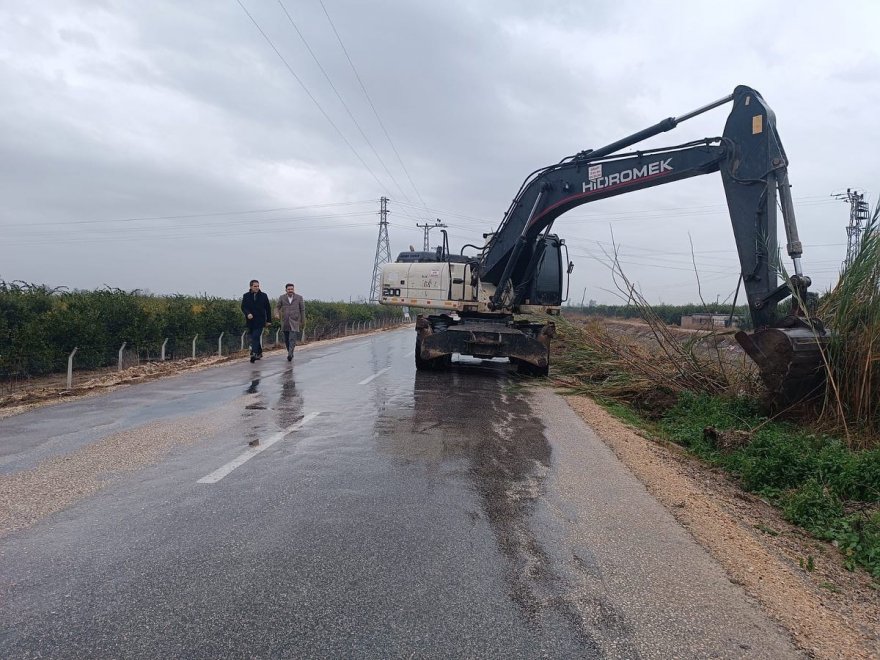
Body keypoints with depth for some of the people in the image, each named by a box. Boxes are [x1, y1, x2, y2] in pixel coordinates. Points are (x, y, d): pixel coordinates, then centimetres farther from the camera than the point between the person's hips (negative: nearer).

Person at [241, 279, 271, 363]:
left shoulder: (263, 296, 4)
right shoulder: (246, 296, 5)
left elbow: (268, 308, 9)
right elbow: (243, 307, -1)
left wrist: (268, 320, 8)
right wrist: (247, 314, -22)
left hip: (260, 321, -3)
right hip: (250, 321, 3)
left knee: (256, 337, -16)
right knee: (254, 338, 10)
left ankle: (254, 354, -22)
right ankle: (259, 353, 24)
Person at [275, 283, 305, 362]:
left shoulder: (299, 297, -2)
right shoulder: (282, 297, 2)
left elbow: (302, 310, 4)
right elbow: (277, 307, 2)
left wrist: (303, 321, 6)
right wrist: (277, 314, -20)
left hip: (294, 322, -3)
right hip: (285, 322, 3)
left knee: (292, 339, -17)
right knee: (286, 340, 9)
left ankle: (290, 354, -24)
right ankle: (290, 354, 25)